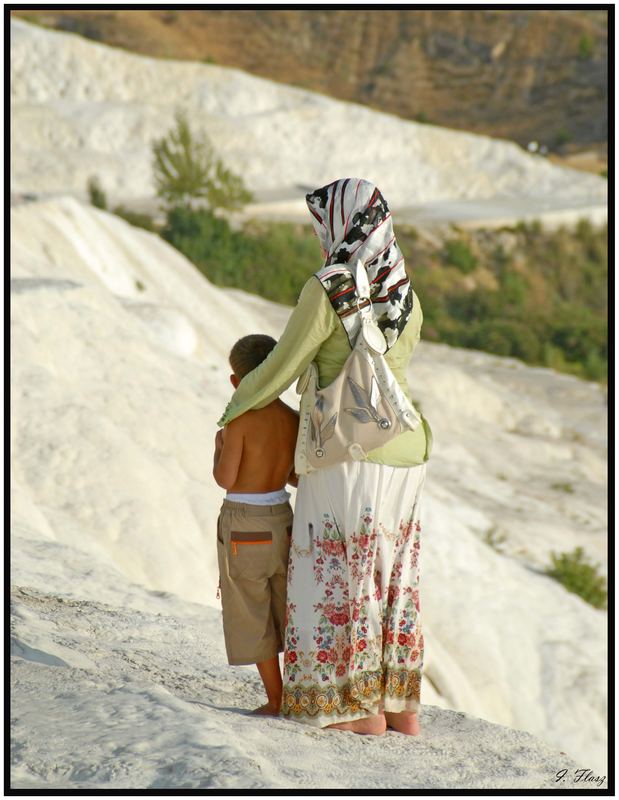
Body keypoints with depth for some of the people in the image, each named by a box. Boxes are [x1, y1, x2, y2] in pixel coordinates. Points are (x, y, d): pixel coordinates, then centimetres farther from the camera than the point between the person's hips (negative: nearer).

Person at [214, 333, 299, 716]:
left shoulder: (240, 419, -17)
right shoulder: (294, 419, 0)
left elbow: (226, 479, -18)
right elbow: (298, 476, 7)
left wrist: (219, 448, 0)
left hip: (244, 528, -5)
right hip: (282, 520, 5)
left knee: (254, 616, 5)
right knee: (288, 610, 16)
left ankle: (275, 699, 9)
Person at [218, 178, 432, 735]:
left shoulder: (327, 290, -15)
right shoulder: (407, 296, 8)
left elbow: (282, 368, -9)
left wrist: (232, 412, 9)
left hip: (352, 456, -7)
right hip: (407, 451, 7)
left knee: (339, 577, 3)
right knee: (395, 574, 14)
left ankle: (361, 709, 7)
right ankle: (403, 706, 19)